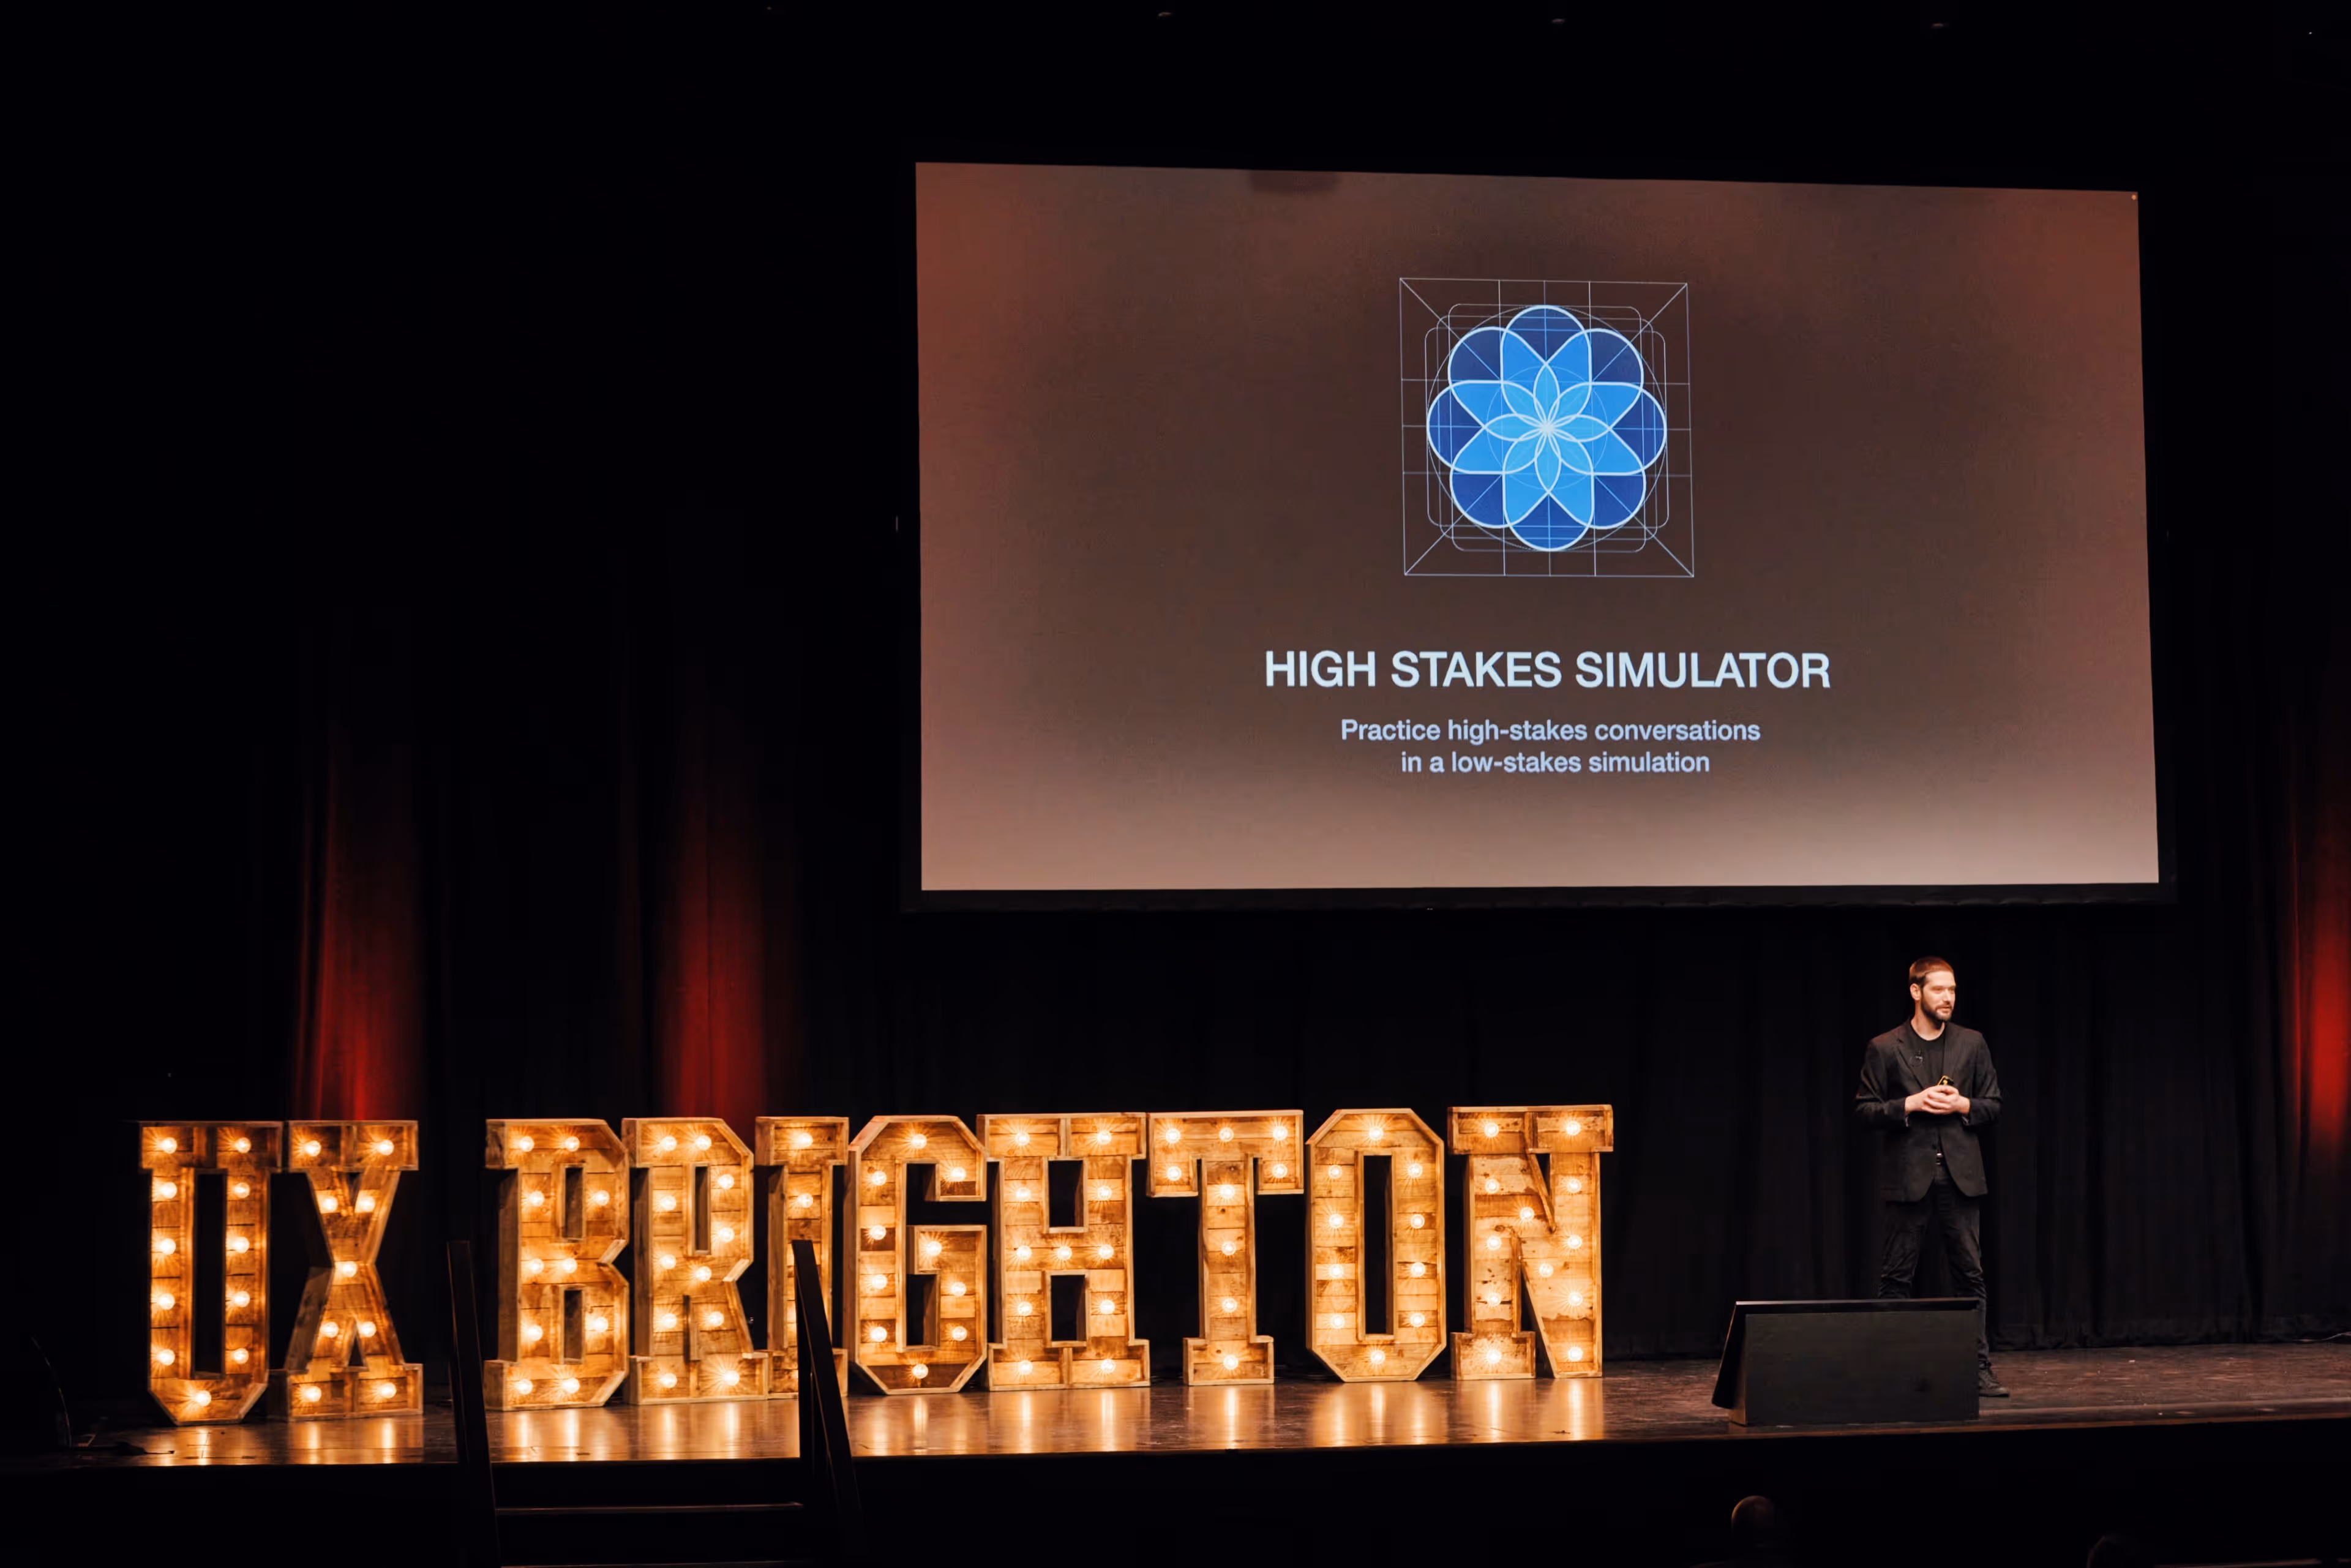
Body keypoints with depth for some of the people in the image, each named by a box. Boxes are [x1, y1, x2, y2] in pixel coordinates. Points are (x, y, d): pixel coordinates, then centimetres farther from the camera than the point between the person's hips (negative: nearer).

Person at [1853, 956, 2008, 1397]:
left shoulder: (1972, 1044, 8)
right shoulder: (1884, 1049, 1)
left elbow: (1993, 1106, 11)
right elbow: (1864, 1110, 0)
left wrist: (1962, 1106, -8)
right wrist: (1910, 1105, -14)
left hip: (1960, 1176, 2)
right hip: (1907, 1178, -2)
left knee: (1971, 1275, 1)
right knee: (1895, 1277, 1)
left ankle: (1979, 1369, 4)